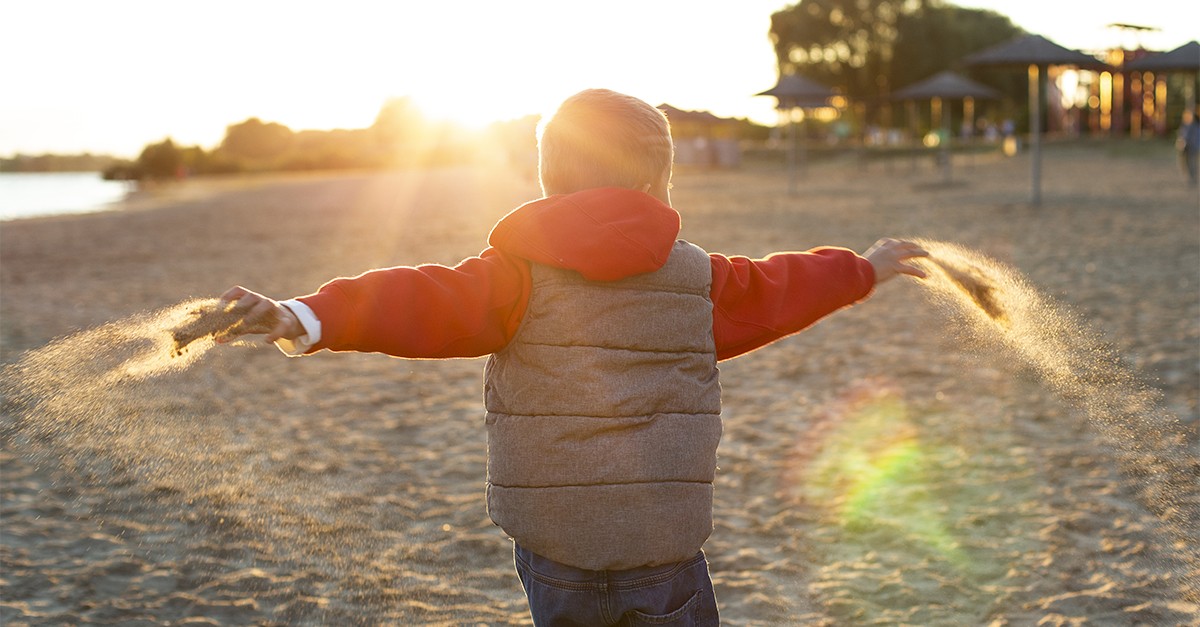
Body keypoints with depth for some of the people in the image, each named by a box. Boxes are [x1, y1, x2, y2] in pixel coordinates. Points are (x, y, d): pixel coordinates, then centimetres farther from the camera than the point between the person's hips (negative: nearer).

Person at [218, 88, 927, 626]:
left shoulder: (521, 273, -4)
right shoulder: (698, 278, 4)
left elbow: (431, 303, -19)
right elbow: (771, 291, 20)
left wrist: (311, 319, -28)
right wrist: (863, 269, 39)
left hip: (555, 552, 0)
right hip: (665, 549, 0)